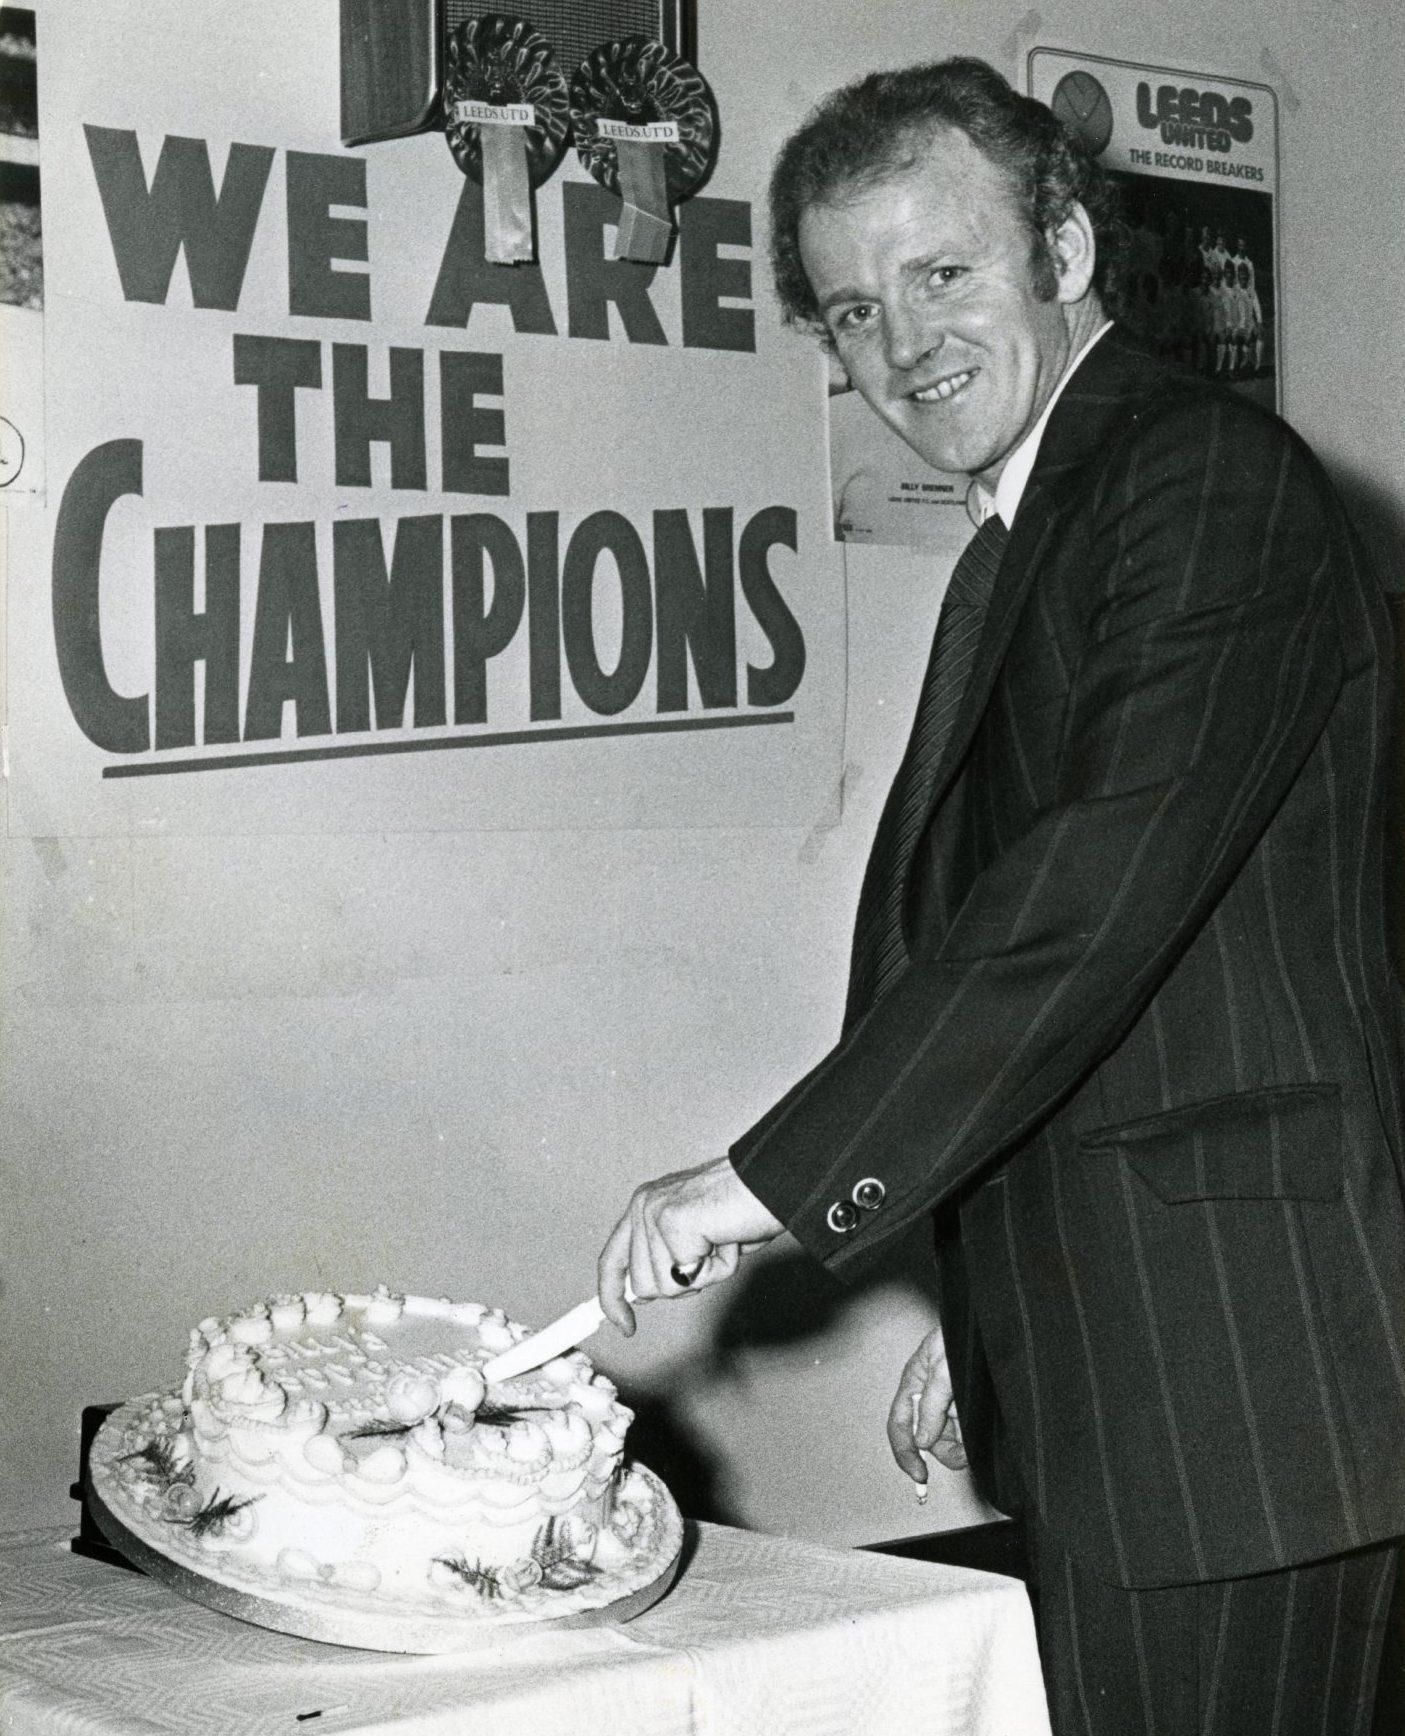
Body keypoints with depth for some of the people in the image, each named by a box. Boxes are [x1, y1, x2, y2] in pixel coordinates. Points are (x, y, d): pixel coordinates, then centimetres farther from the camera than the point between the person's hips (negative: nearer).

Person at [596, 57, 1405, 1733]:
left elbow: (1101, 888, -23)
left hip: (1232, 1368, -9)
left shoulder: (1210, 479, -12)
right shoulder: (1017, 548, 20)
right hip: (1099, 1378, 9)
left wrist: (778, 1175, -22)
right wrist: (980, 1314, 19)